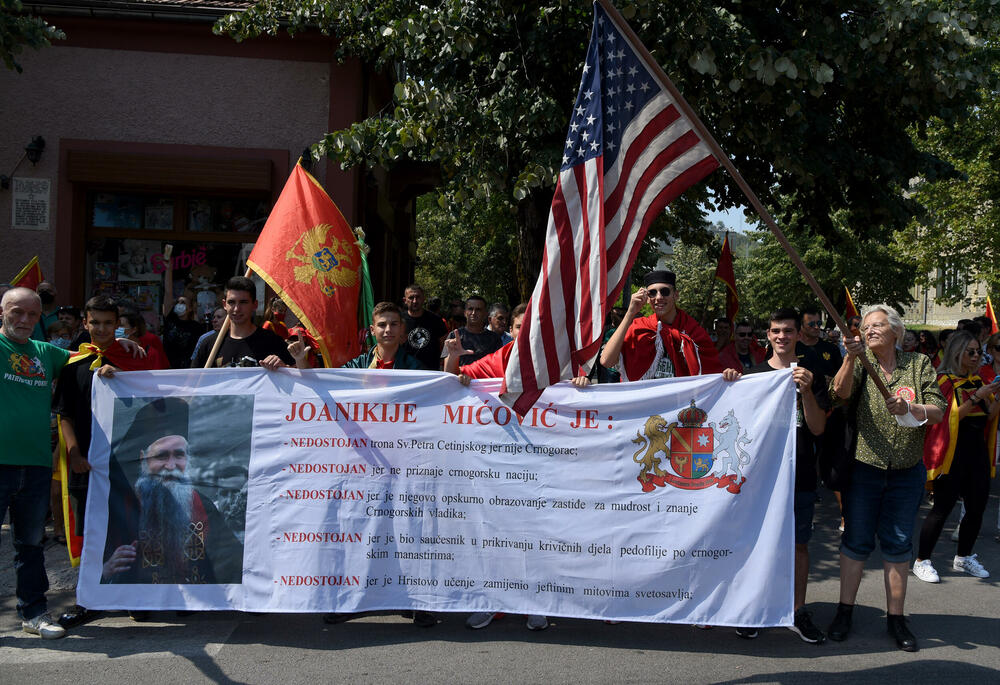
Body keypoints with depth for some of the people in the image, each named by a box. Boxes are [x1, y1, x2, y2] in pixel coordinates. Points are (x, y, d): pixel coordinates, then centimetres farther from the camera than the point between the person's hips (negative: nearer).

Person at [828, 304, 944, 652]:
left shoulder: (918, 364, 2)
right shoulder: (861, 362, -1)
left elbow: (938, 412, -3)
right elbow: (841, 391, -21)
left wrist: (909, 408, -23)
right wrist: (851, 356, -37)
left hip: (907, 472, 1)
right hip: (863, 467, -1)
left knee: (898, 543, 9)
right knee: (856, 540, 6)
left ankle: (895, 617, 20)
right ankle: (845, 610, 18)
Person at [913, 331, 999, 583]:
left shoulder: (978, 380, 14)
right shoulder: (945, 380, -7)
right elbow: (950, 417, -15)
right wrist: (977, 397, -20)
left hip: (977, 450, 7)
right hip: (952, 453, -7)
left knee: (977, 507, 9)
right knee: (943, 508, -7)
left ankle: (963, 557, 27)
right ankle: (922, 561, 4)